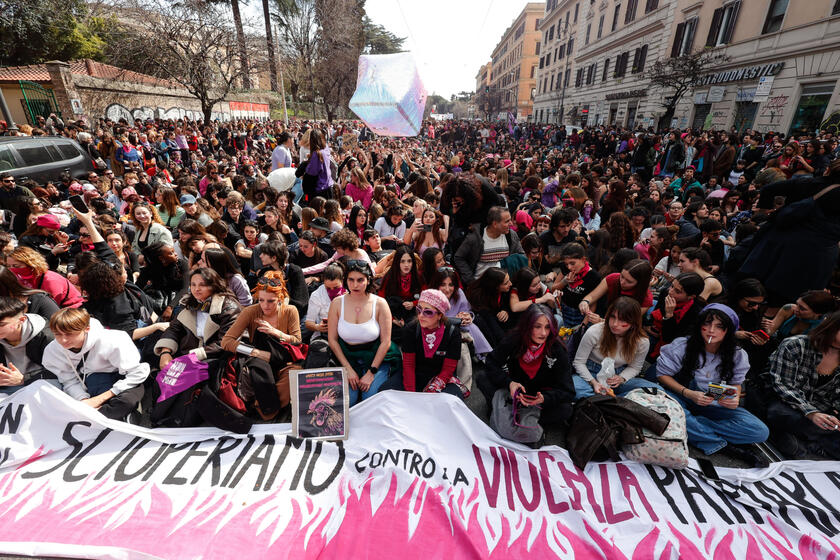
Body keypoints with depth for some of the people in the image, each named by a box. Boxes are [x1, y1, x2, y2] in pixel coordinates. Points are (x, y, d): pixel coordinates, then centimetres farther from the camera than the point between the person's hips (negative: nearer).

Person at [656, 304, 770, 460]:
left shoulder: (738, 356, -4)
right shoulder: (682, 346, -15)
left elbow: (735, 382, 10)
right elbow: (662, 374, -10)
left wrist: (735, 398, -13)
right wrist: (688, 393, -23)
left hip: (715, 405, 3)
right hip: (682, 398, -3)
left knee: (761, 432, -17)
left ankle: (694, 428, -14)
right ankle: (721, 441, -21)